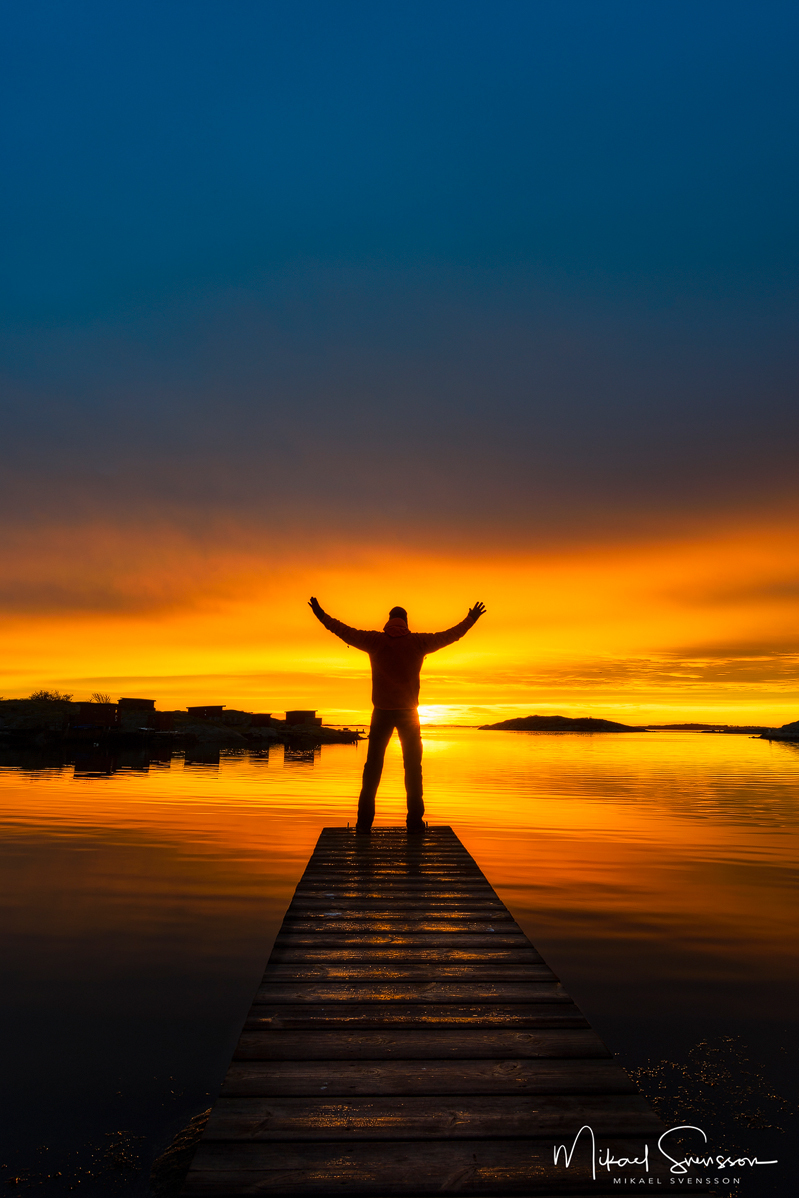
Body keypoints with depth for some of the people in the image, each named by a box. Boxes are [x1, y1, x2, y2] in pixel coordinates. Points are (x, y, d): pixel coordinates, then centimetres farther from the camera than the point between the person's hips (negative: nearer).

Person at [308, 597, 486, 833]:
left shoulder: (375, 640, -1)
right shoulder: (418, 642, 0)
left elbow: (345, 632, 6)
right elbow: (449, 636, 9)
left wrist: (321, 615, 18)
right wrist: (471, 620, 23)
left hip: (381, 712, 0)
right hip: (408, 712, 0)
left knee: (373, 765, 6)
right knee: (413, 767, 6)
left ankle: (364, 822, 4)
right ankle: (415, 821, 3)